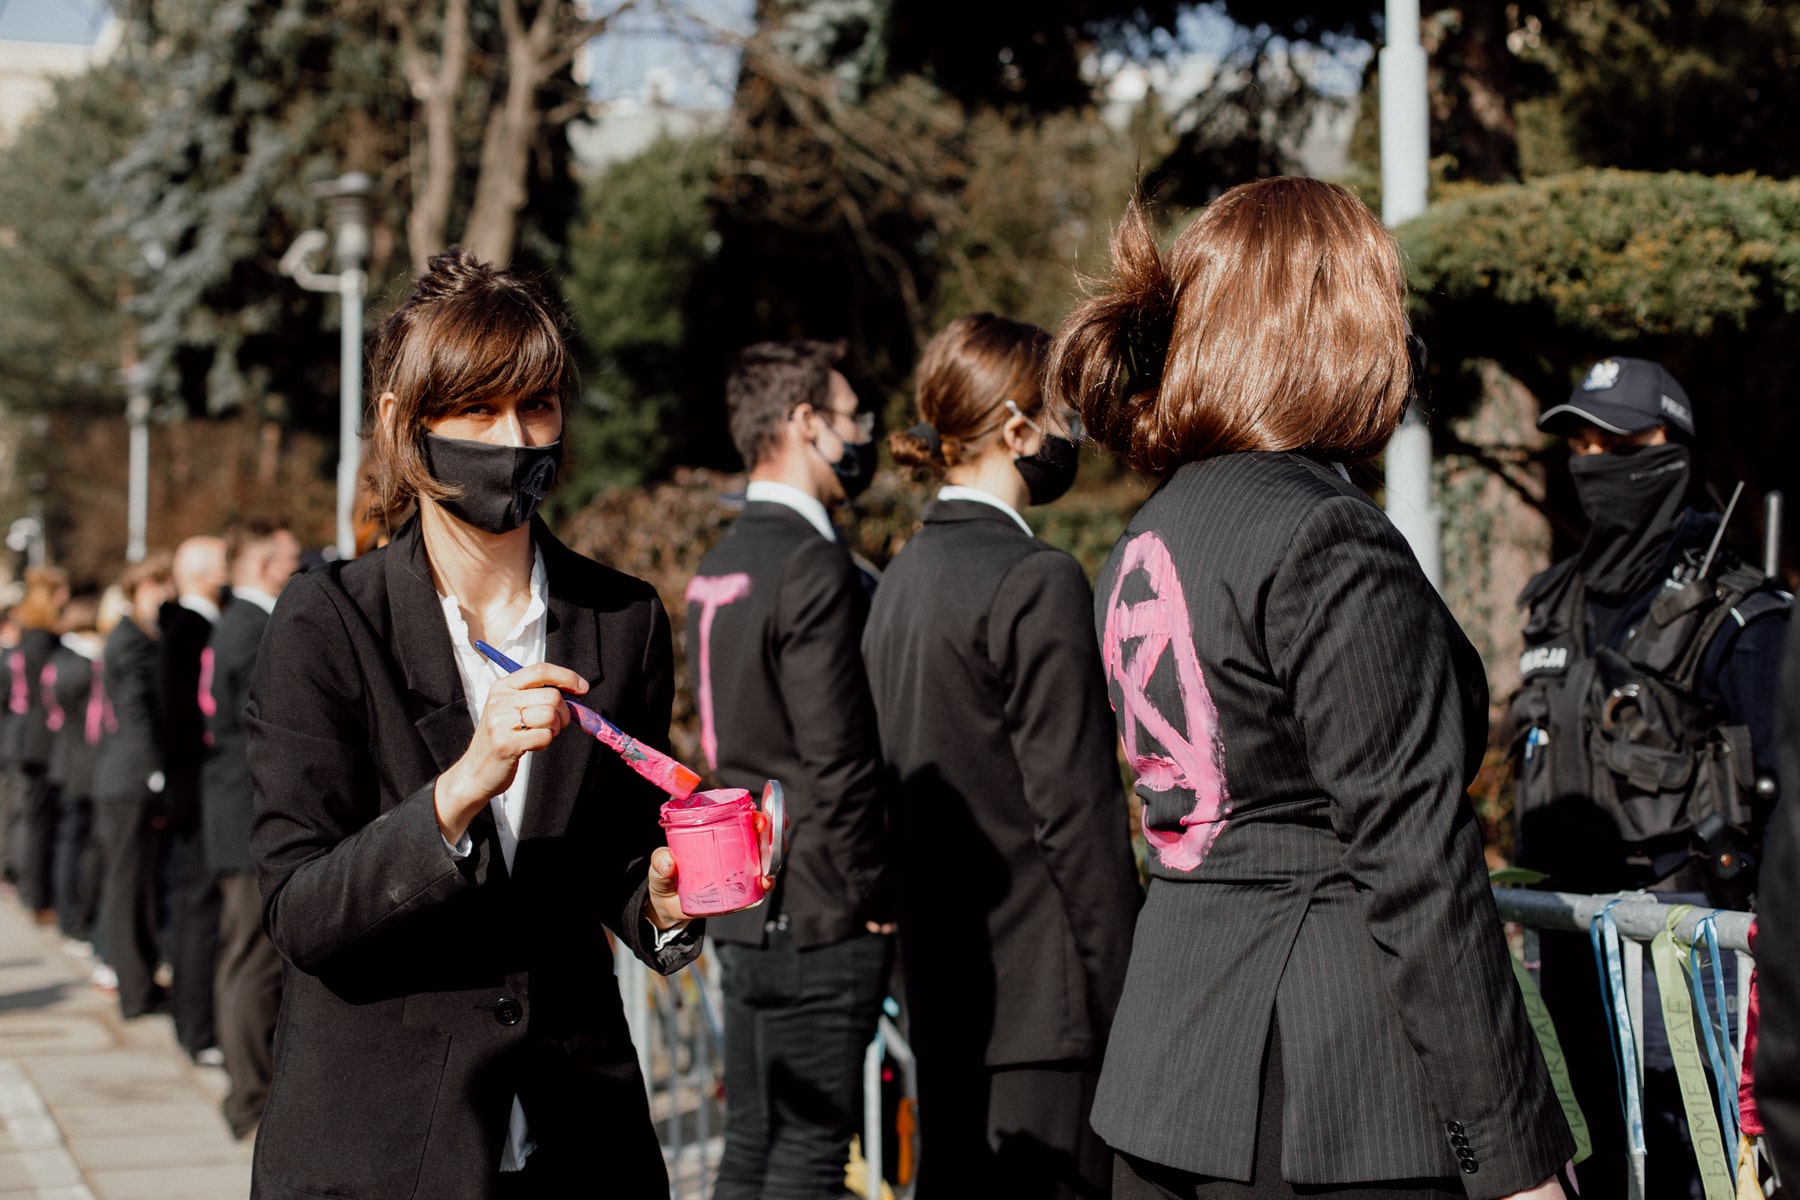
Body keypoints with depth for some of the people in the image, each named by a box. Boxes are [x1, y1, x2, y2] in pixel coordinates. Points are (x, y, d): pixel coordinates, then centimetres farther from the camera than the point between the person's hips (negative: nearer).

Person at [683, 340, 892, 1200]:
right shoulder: (813, 565, -16)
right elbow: (836, 757, -20)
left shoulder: (719, 566, 13)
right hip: (818, 915, -9)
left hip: (742, 909, 9)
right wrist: (871, 892, -10)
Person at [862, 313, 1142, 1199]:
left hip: (943, 994, 9)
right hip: (1040, 998, -9)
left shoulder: (903, 578, 13)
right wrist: (1127, 1006, -13)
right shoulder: (1035, 582, -14)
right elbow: (1078, 813, -16)